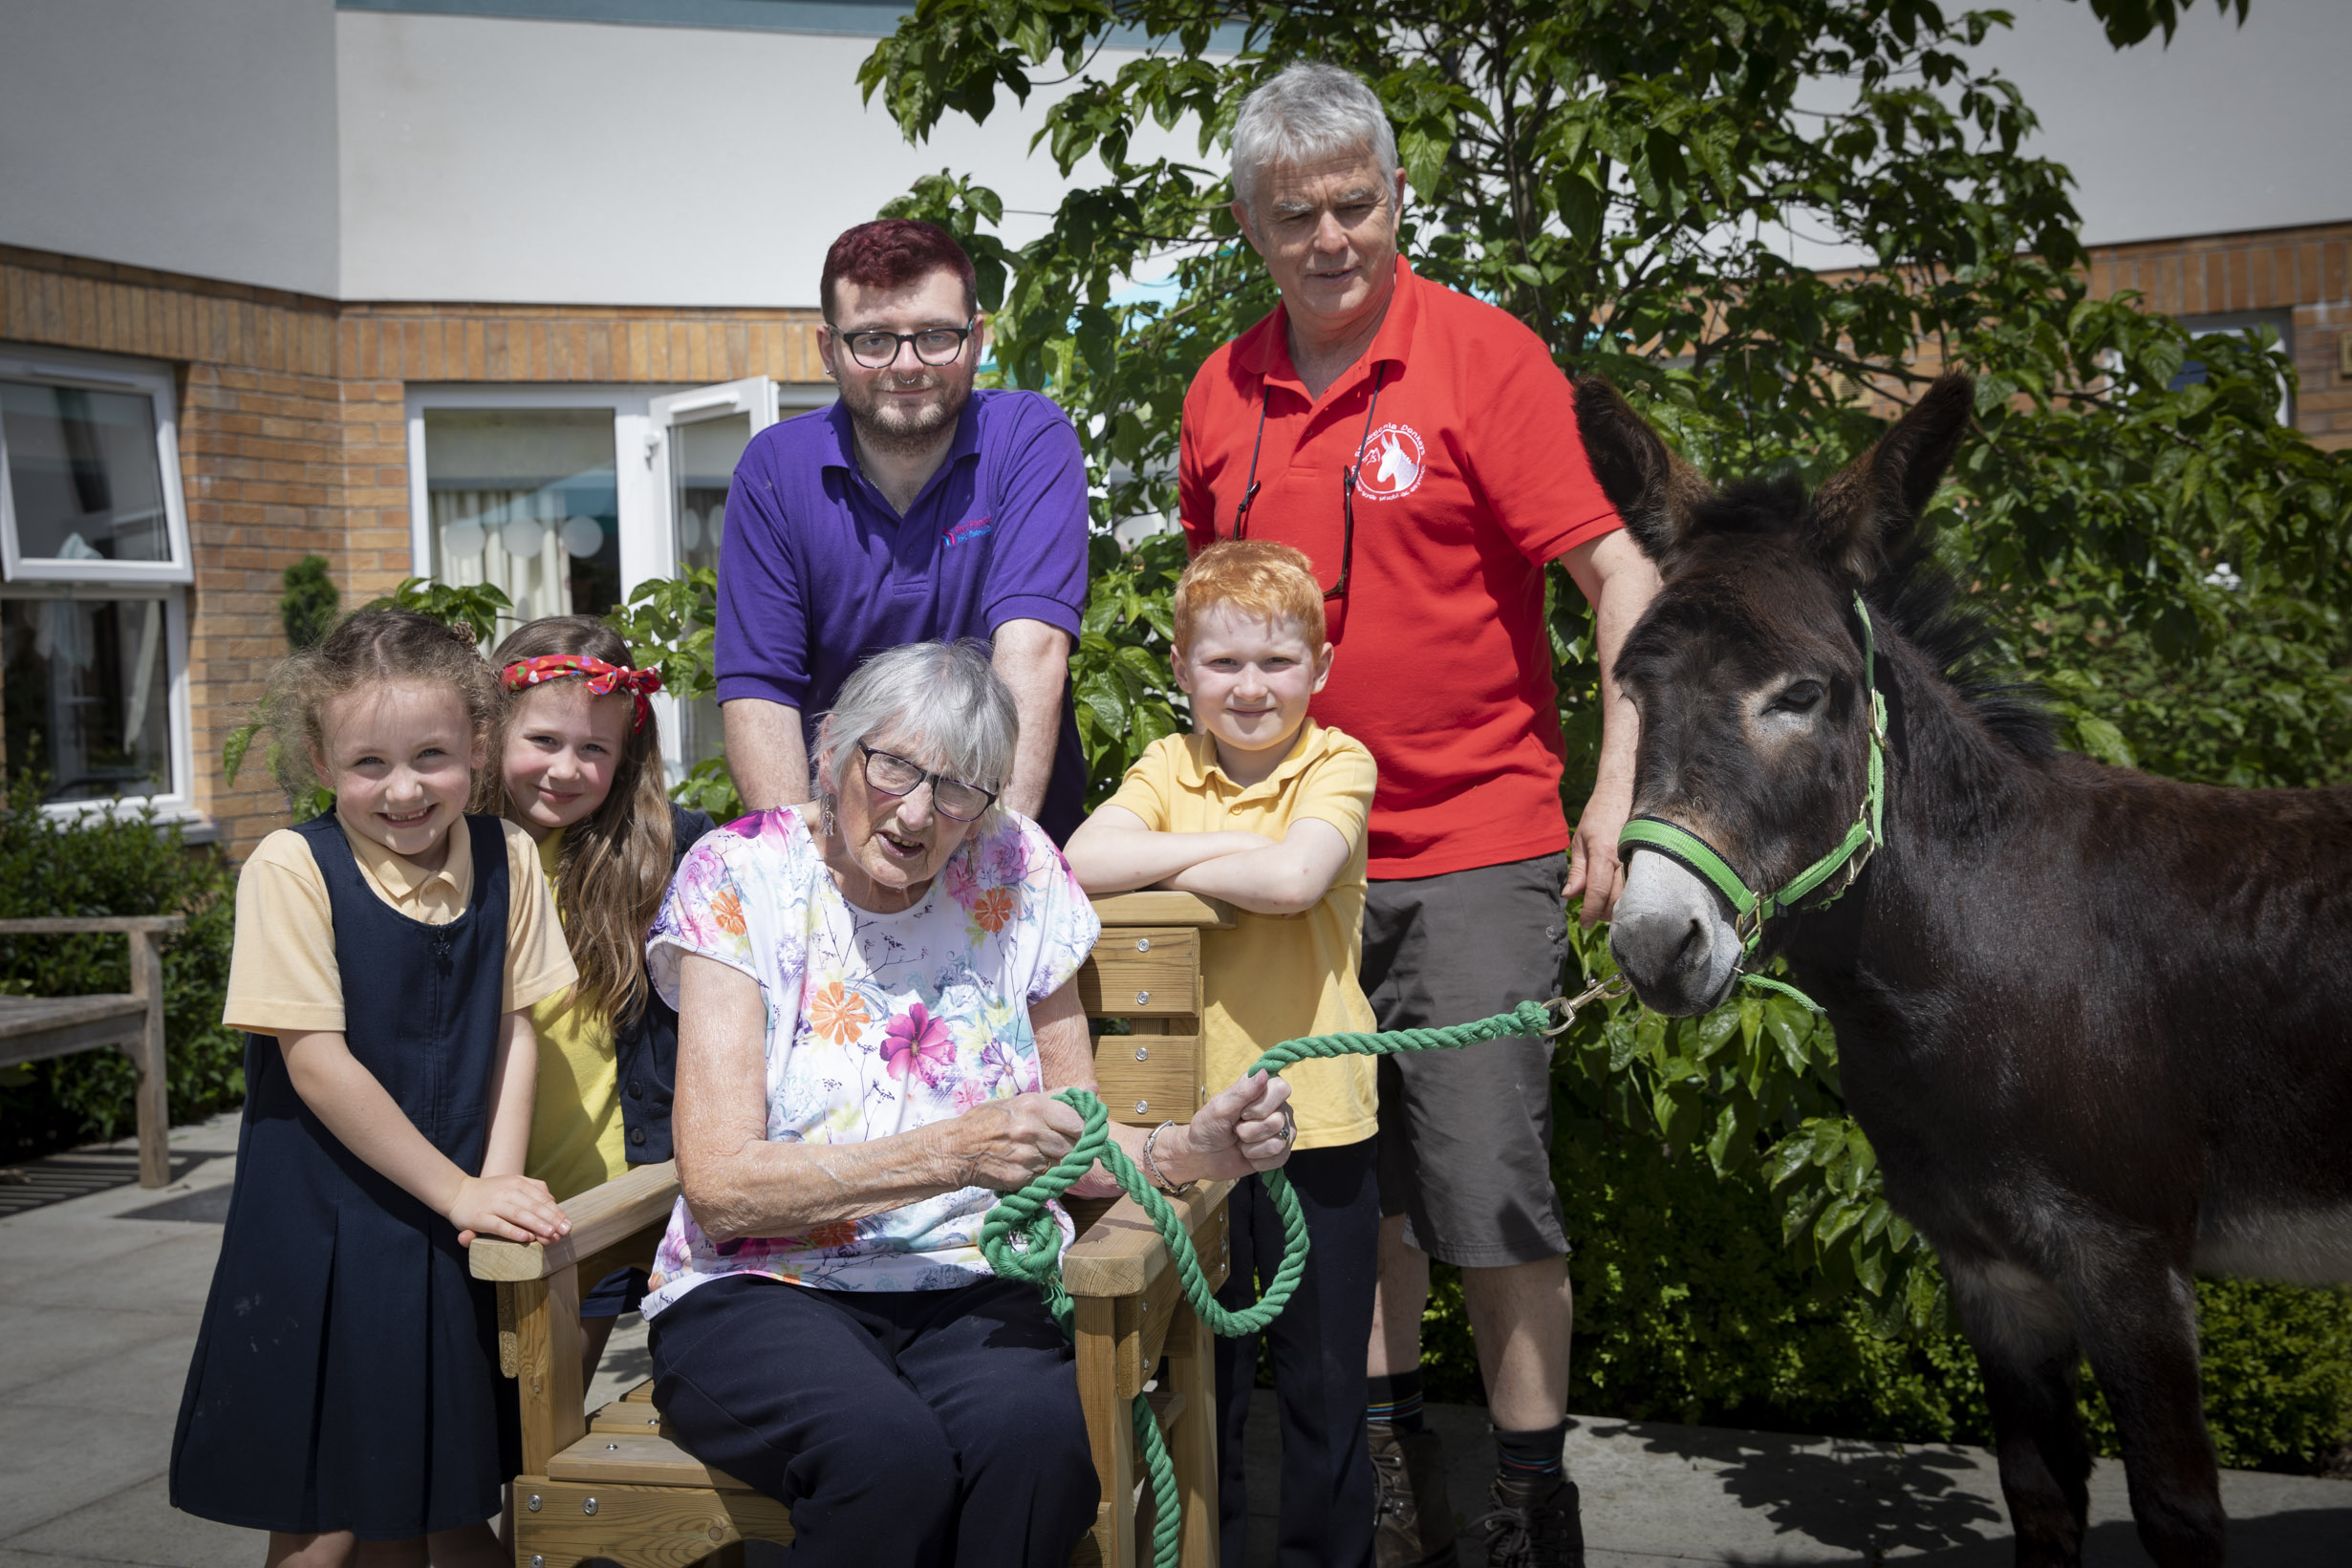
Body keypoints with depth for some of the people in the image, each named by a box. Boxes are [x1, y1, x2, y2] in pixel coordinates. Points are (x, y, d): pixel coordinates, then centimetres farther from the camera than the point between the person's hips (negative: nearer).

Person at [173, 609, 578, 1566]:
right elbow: (315, 1060, -15)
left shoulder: (507, 859, 0)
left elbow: (514, 1025, 4)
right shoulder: (291, 867, -12)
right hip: (324, 1232, -3)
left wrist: (501, 1179, -10)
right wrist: (457, 1189, -14)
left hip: (455, 1235, 4)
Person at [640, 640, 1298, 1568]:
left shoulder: (1017, 877, 2)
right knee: (887, 1451, -33)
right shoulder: (739, 878, -6)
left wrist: (1188, 1151, -12)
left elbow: (1070, 1142, 9)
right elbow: (718, 1187, -14)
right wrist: (955, 1151, -24)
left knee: (1035, 1435, -31)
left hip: (966, 1287, 3)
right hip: (764, 1290, -2)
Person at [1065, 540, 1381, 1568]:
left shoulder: (1336, 765, -5)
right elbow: (1083, 861, -14)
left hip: (1314, 1117, -2)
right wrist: (1231, 846, -17)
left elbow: (1294, 879, -25)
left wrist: (1166, 862, -12)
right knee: (1200, 1375, 16)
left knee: (1323, 1377, 10)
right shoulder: (1169, 768, 4)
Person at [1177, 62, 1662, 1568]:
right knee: (1350, 1174, 13)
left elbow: (1621, 577, -12)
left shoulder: (1483, 356, -8)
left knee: (1489, 1185, -3)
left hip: (1475, 847, -5)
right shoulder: (1224, 395, 7)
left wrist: (1620, 791, -21)